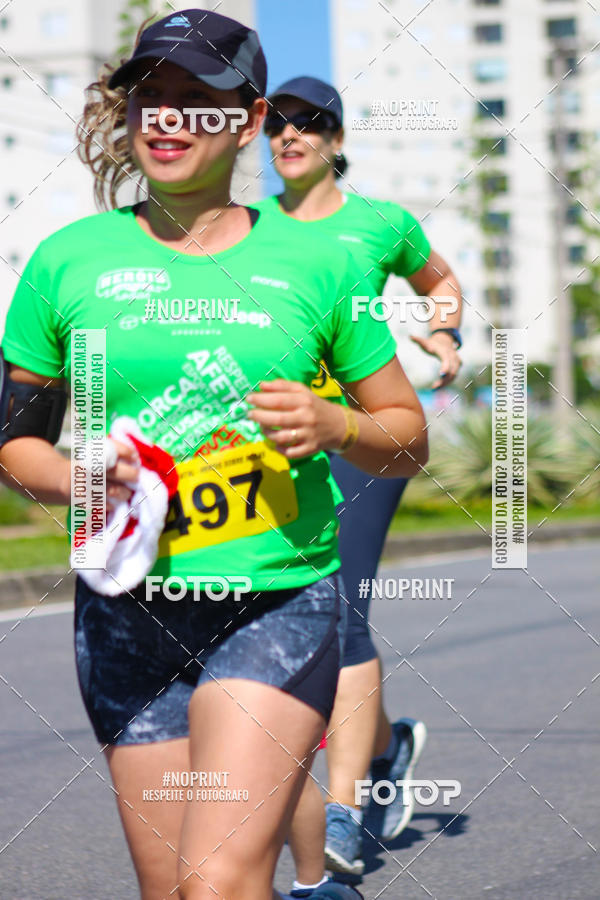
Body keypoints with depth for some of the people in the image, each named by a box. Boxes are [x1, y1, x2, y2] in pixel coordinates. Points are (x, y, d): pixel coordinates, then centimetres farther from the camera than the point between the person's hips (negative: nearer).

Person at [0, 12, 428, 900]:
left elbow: (409, 439, 11)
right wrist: (78, 479, -9)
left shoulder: (315, 265, 3)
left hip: (280, 602, -2)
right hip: (128, 614, 2)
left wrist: (329, 423, -10)